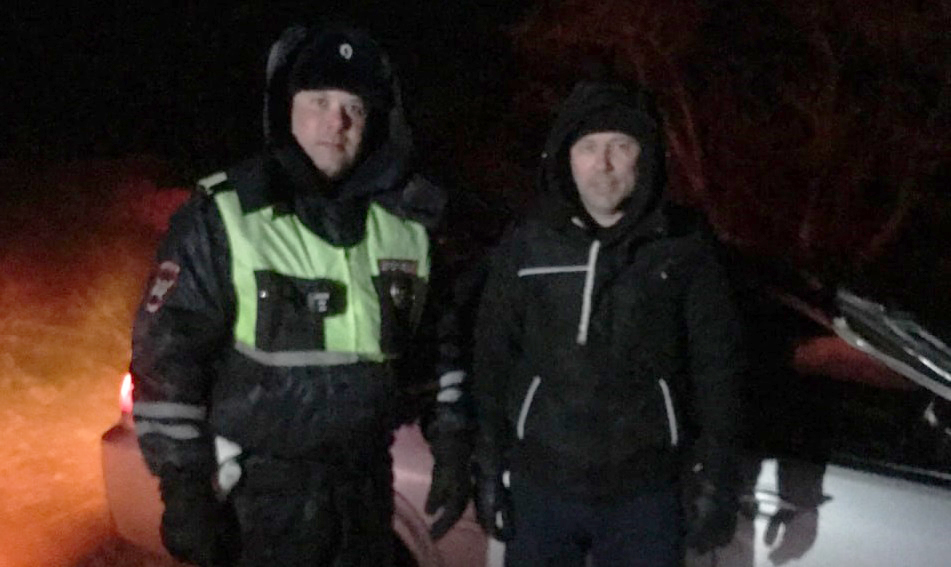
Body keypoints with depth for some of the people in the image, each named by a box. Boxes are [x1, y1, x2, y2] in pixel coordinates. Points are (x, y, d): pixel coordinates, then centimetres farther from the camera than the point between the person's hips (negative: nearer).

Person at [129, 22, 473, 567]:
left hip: (368, 481, 4)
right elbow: (166, 356, -11)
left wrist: (451, 446, 6)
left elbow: (440, 342, 9)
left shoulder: (407, 223, 1)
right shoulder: (222, 219, -11)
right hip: (262, 492, -4)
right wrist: (184, 489, -11)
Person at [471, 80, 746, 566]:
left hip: (646, 494, -1)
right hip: (540, 488, 1)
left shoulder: (683, 244, -4)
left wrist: (715, 477, -3)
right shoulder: (525, 244, -1)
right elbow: (493, 362, 3)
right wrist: (489, 468, 3)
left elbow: (717, 367, -1)